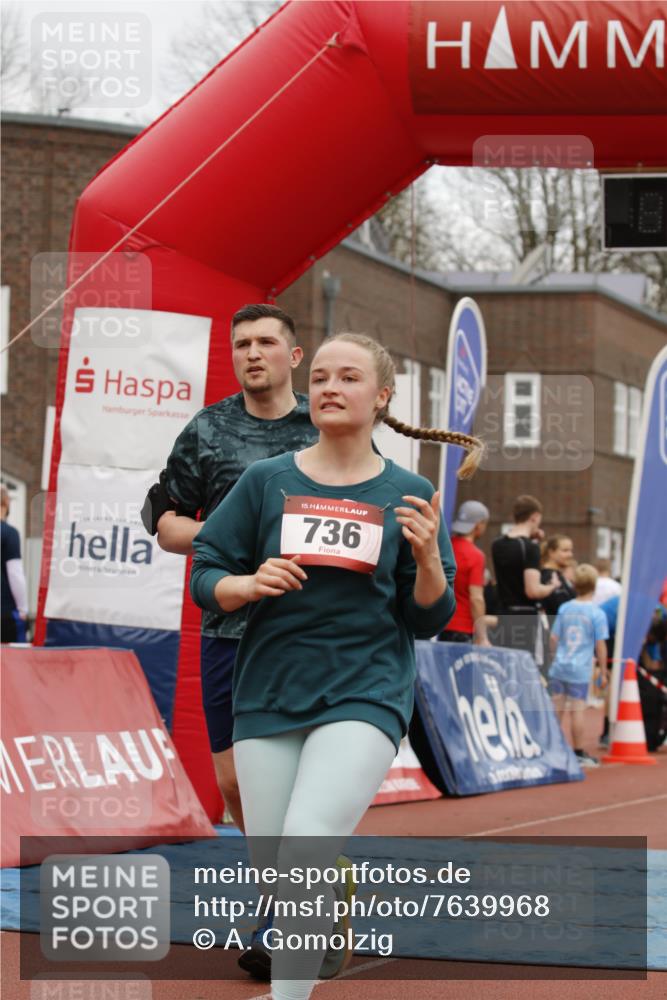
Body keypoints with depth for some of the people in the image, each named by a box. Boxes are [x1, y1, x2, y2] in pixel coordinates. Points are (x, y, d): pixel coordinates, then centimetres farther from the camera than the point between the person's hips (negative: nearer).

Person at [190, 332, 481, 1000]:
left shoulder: (408, 494, 4)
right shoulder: (266, 481, 5)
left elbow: (428, 621, 6)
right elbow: (204, 580, 8)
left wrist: (427, 557, -13)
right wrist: (248, 584, -13)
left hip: (364, 694, -2)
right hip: (268, 694, 2)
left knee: (306, 846, -23)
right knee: (273, 872, 3)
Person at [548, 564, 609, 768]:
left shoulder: (564, 608, 5)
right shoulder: (597, 613, -7)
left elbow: (554, 638, 7)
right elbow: (600, 646, -7)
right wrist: (603, 672, 1)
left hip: (559, 667, 4)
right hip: (580, 671, -4)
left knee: (557, 710, 11)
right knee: (577, 711, 1)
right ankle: (578, 753, 7)